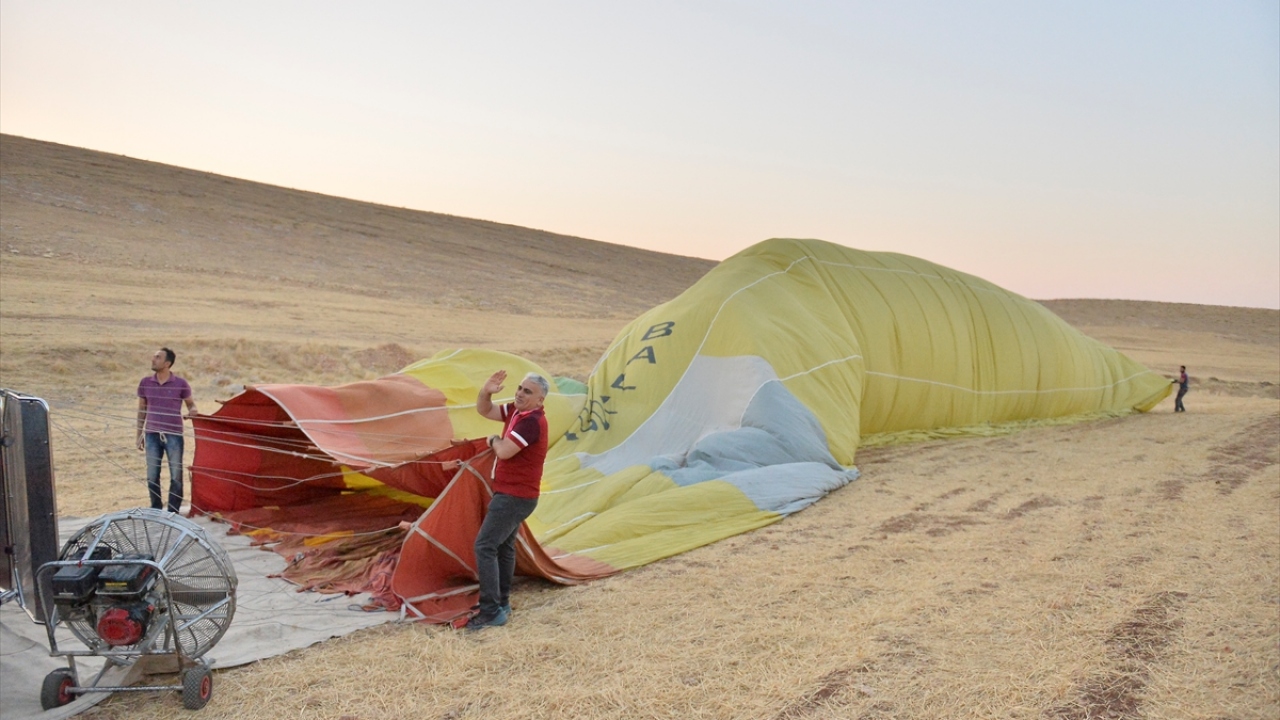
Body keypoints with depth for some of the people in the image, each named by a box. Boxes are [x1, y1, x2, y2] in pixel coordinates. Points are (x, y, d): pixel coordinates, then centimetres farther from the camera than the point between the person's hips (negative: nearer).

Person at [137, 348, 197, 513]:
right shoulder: (145, 383, 4)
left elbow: (191, 404, 7)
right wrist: (139, 435, 9)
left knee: (176, 476, 1)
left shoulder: (180, 384, -4)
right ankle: (156, 511, 21)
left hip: (173, 435, -2)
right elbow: (141, 410, 10)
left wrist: (191, 411, -18)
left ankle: (173, 512, 12)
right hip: (152, 435, 2)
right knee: (152, 476, 7)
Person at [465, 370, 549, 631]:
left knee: (485, 546, -12)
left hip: (515, 497, -11)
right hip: (512, 494, 11)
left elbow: (504, 451, -29)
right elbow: (484, 411, 13)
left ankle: (492, 612, -10)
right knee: (504, 546, 19)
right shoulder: (515, 410, 6)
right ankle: (501, 603, 30)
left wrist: (494, 440, -7)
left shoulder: (532, 421, -24)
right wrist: (486, 392, -7)